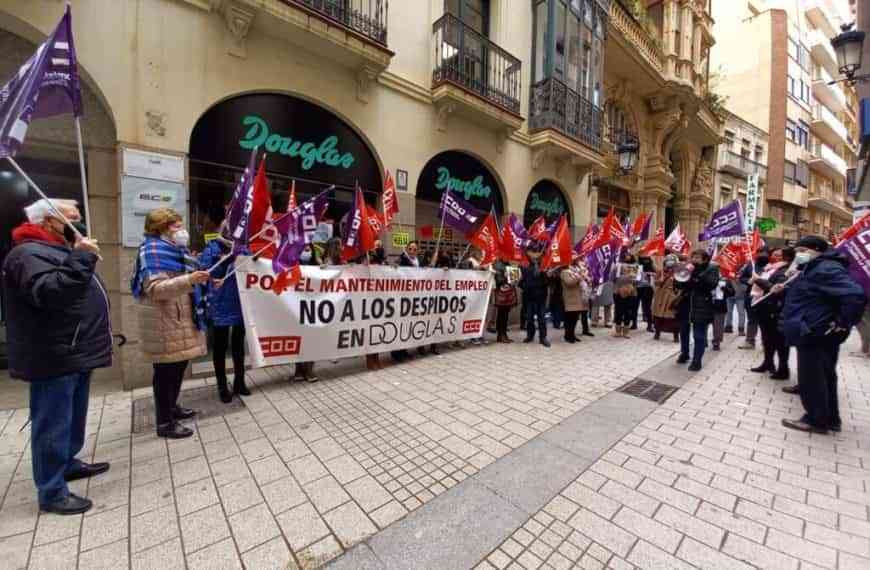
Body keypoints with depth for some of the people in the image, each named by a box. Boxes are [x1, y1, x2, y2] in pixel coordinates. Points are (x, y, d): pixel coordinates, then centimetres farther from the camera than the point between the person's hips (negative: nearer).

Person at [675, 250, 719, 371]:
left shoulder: (712, 269, -2)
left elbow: (712, 284, -18)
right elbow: (679, 286, 6)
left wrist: (698, 274, -21)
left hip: (701, 307, -4)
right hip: (685, 306, 5)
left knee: (699, 335, 0)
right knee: (683, 332, 16)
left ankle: (696, 361, 9)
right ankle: (684, 353, 34)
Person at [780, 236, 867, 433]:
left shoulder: (827, 269, -18)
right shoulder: (815, 268, 15)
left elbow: (856, 295, -29)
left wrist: (843, 323, -23)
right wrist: (786, 289, 8)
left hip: (815, 334, -11)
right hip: (815, 333, 11)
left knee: (811, 379, -1)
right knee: (823, 377, 19)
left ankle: (817, 420, 11)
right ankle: (830, 419, 31)